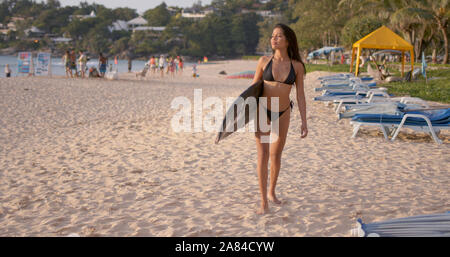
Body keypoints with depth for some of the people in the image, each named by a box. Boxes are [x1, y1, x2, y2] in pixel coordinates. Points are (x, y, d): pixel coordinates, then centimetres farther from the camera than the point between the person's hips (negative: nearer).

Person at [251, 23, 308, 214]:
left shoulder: (297, 66, -3)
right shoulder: (264, 61, -4)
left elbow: (300, 95, 0)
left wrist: (304, 122, -3)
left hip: (283, 113, 2)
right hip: (262, 111, -1)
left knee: (276, 155, 13)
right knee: (263, 155, -9)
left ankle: (271, 192, 35)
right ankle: (264, 203, -4)